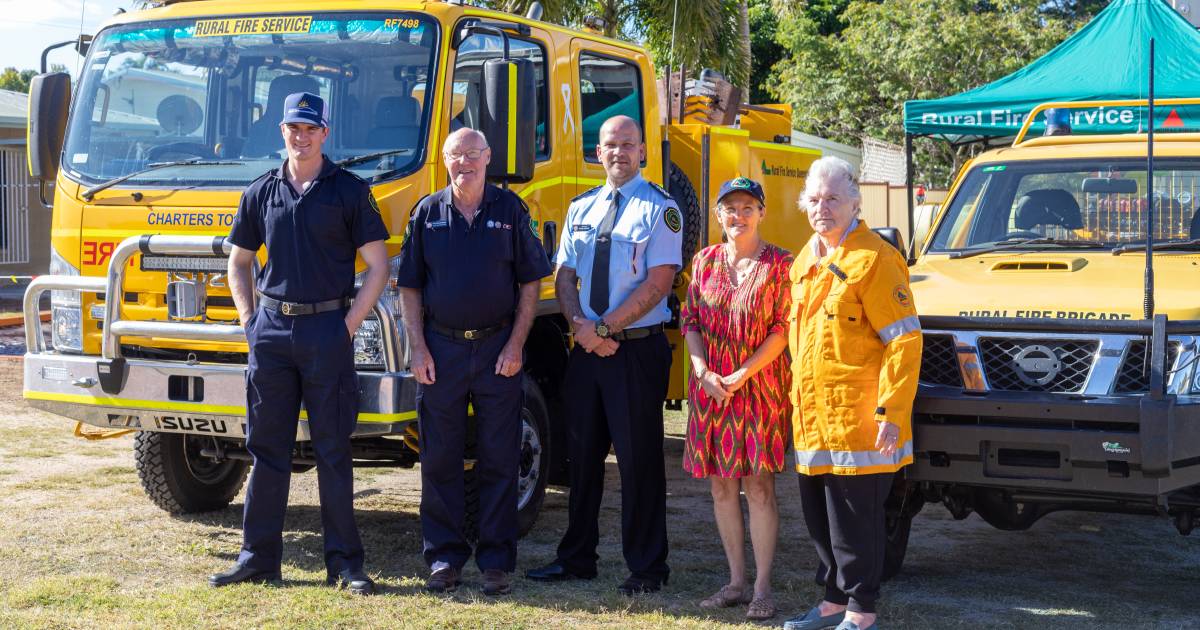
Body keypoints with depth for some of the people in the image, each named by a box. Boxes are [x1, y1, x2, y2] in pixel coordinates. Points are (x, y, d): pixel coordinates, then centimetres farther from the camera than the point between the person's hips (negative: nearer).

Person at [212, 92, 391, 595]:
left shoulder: (349, 190, 1)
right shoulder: (261, 193, 11)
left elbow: (378, 264, 0)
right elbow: (238, 261, 20)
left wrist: (350, 324, -7)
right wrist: (248, 320, 8)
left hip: (327, 329, -3)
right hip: (271, 329, 3)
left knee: (332, 449, 1)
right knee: (266, 447, 7)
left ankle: (344, 562, 5)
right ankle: (258, 556, 13)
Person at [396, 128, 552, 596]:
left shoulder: (510, 210, 3)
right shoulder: (427, 213, 6)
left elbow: (530, 281, 3)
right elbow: (410, 287, 7)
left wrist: (516, 345, -5)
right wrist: (418, 348, -2)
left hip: (497, 350, -1)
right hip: (441, 350, 1)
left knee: (499, 461, 2)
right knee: (439, 460, 5)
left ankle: (496, 561, 9)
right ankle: (444, 558, 14)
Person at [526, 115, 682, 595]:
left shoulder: (659, 208, -4)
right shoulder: (581, 209, 14)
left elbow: (658, 283, -12)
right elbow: (565, 277, 10)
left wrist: (604, 328, -15)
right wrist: (581, 325, -9)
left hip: (638, 348, -5)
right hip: (587, 350, 6)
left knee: (638, 459, -1)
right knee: (583, 453, 10)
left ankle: (647, 568, 7)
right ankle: (577, 558, 20)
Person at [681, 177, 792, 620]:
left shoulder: (779, 265, -4)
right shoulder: (705, 262, 9)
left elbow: (784, 329, -9)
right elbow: (690, 321, 7)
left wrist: (742, 374, -16)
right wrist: (704, 372, -9)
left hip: (760, 389, -4)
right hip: (710, 390, 4)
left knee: (759, 486, -4)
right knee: (722, 486, 8)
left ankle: (762, 589, 3)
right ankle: (736, 582, 19)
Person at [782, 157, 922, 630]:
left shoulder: (874, 259, -11)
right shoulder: (806, 262, 15)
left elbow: (905, 340, -14)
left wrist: (892, 411, -20)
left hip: (856, 421, -8)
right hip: (811, 418, 8)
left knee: (856, 521, -1)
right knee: (820, 518, 16)